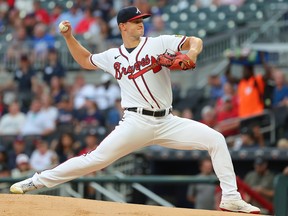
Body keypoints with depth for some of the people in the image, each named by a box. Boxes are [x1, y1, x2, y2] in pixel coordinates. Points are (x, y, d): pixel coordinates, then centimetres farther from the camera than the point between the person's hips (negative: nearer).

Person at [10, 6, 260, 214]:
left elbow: (195, 41, 0)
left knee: (216, 139, -13)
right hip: (136, 123, -1)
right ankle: (37, 182, -2)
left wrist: (192, 53, -22)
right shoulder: (113, 56, 9)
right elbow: (85, 60, 27)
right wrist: (69, 37, 14)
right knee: (96, 159, -10)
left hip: (167, 122, 1)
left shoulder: (159, 43, 3)